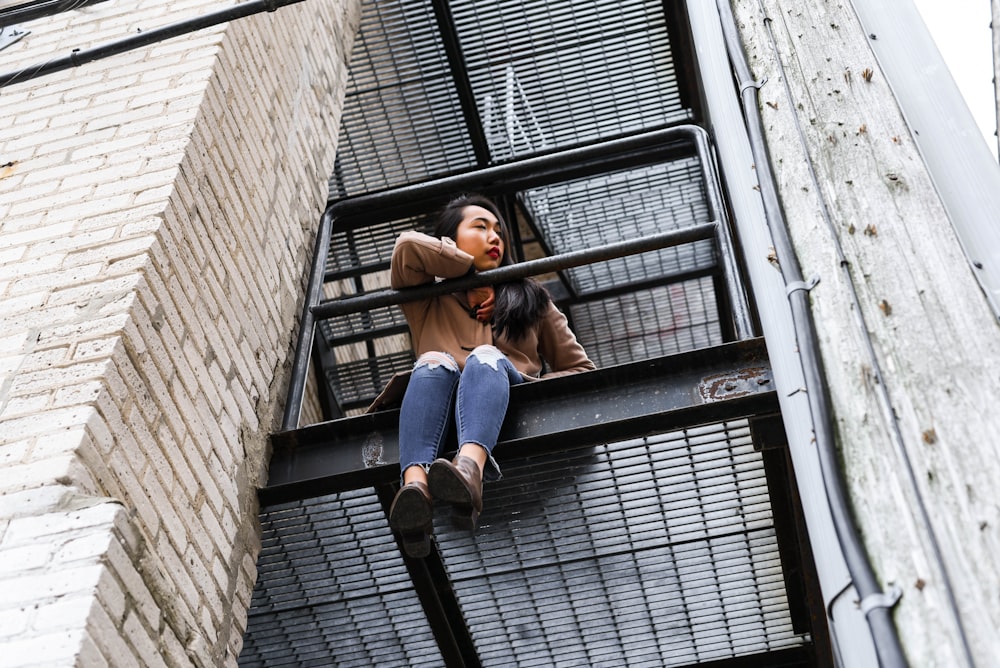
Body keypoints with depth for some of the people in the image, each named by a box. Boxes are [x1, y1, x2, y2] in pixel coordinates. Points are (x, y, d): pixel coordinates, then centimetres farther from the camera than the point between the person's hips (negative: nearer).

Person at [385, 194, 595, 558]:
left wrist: (531, 386, 3)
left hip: (510, 411, 0)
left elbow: (582, 370, 22)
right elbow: (408, 247, 5)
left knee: (486, 358, -30)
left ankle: (470, 468, -64)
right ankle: (415, 485, -60)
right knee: (435, 362, -30)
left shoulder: (530, 298, 30)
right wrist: (473, 272, 13)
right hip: (444, 412, 0)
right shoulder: (427, 301, 26)